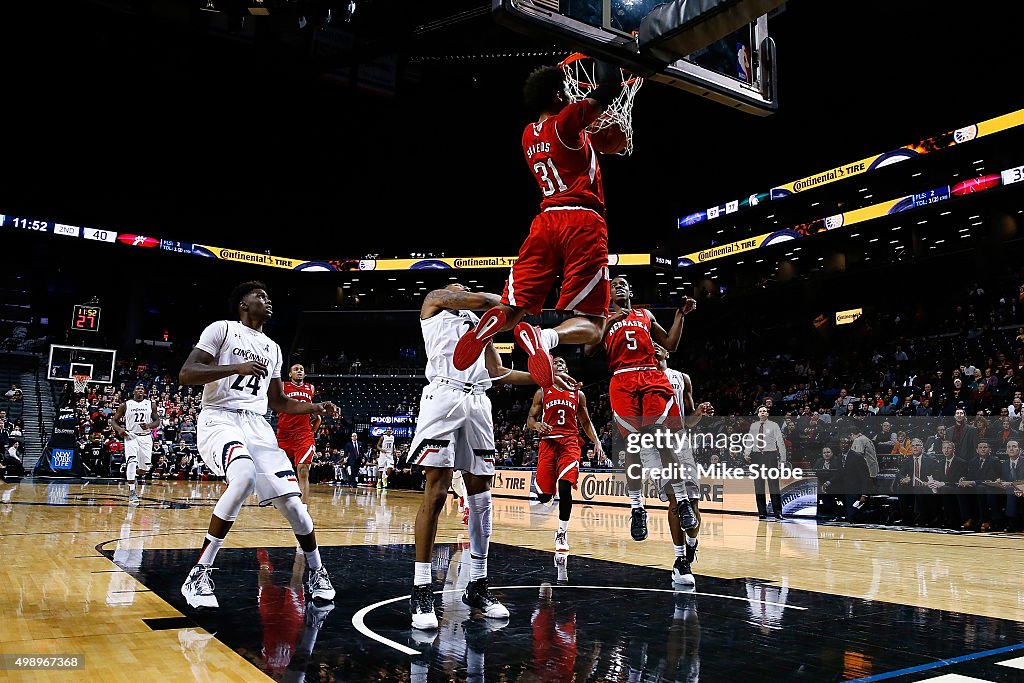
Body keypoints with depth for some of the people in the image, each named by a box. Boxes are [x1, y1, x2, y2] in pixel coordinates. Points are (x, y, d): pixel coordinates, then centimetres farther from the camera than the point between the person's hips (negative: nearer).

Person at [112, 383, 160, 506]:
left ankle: (133, 474, 40)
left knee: (144, 469, 3)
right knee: (132, 461, -22)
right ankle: (132, 493, -21)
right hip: (131, 436, -2)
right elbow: (114, 420, 7)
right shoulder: (125, 405, 2)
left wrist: (149, 425, -14)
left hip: (145, 437, 2)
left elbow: (157, 421, 7)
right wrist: (119, 430, -13)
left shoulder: (150, 405, 5)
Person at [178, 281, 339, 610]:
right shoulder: (222, 329, 2)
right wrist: (237, 368, -21)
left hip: (257, 426, 6)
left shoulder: (272, 348, 21)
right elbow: (185, 374, -9)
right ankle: (199, 573, -24)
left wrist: (315, 407, 11)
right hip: (220, 420, -6)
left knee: (291, 502, -5)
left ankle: (316, 572, 18)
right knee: (244, 476, -36)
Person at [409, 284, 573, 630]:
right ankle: (421, 591, -6)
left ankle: (477, 586, 13)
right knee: (435, 492, -11)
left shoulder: (479, 324, 31)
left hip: (477, 403, 6)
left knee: (480, 496, 4)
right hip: (444, 397, -6)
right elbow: (483, 300, -1)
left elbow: (497, 374, 24)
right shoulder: (434, 301, 16)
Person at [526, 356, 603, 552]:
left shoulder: (578, 394, 14)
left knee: (565, 486, -20)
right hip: (548, 442, 0)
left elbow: (586, 422, 18)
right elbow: (530, 419, 11)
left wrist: (597, 442, 4)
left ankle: (562, 532, -5)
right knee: (543, 495, -6)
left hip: (570, 443, 0)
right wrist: (537, 425, -13)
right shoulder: (542, 392, 11)